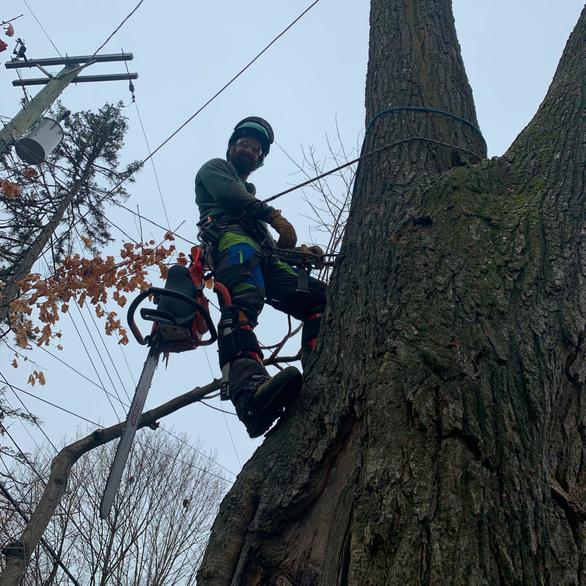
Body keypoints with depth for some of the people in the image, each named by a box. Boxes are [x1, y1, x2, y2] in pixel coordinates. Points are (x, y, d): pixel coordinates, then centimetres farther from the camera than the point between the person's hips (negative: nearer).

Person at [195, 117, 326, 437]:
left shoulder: (250, 193, 46)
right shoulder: (214, 168, 28)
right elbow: (229, 193, 3)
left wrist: (300, 251, 16)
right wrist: (275, 216, -7)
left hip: (264, 258, 8)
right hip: (231, 239, -8)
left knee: (319, 296, -14)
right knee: (243, 303, -37)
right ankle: (250, 392, -63)